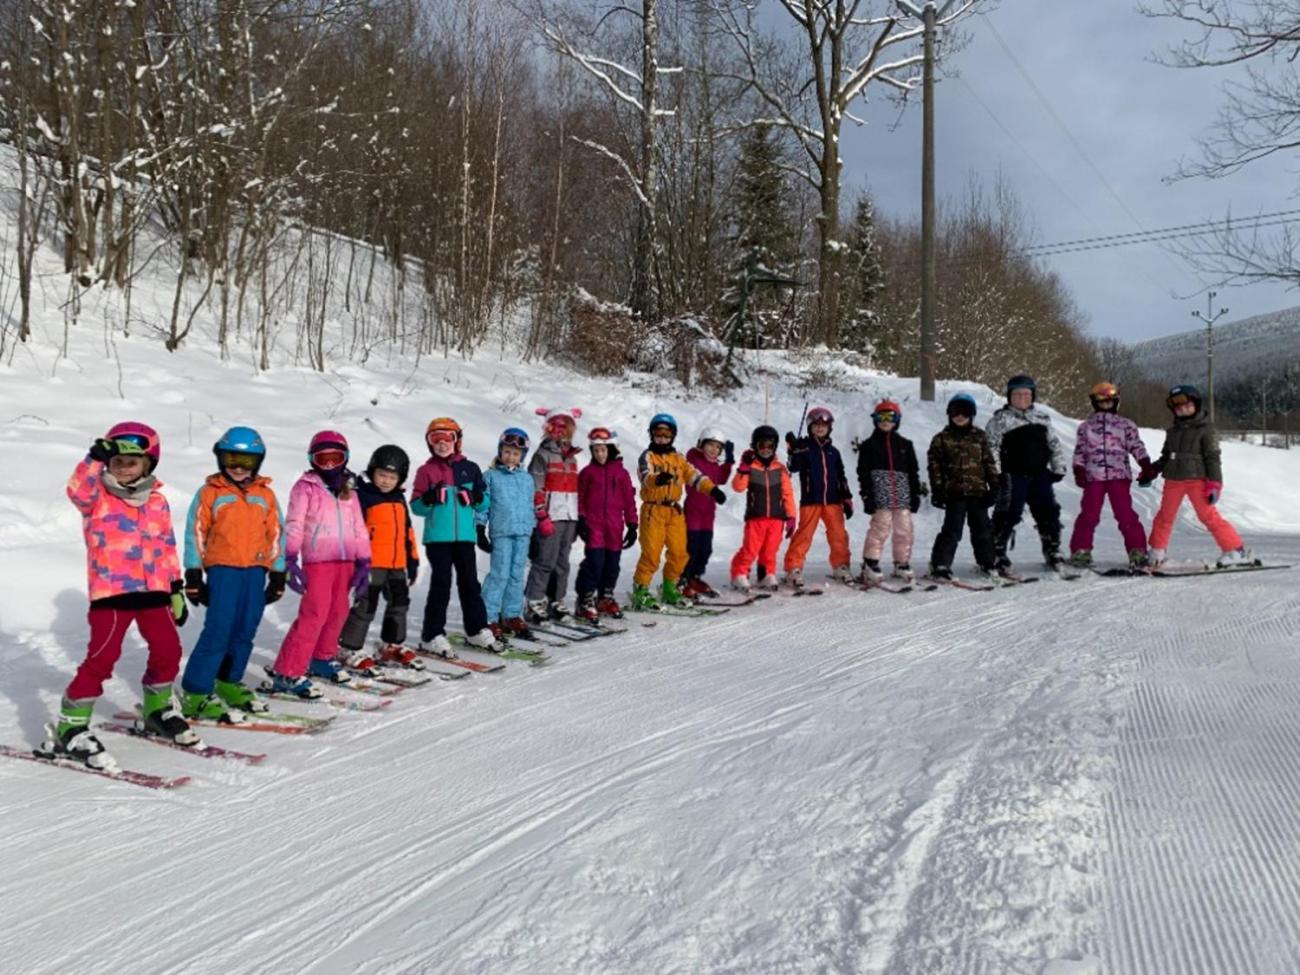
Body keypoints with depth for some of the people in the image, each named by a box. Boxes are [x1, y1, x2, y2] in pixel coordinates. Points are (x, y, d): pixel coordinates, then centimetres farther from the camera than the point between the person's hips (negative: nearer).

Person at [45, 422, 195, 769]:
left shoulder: (157, 502, 10)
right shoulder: (97, 497, 0)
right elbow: (77, 488, -25)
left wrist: (176, 590, 14)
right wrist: (96, 458, -39)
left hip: (153, 590, 5)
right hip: (110, 591, -5)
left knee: (168, 651, 10)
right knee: (102, 657, -9)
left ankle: (157, 710, 34)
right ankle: (69, 729, 3)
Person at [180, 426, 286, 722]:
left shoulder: (266, 495, 12)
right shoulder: (210, 492, 3)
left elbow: (276, 534, 14)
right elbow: (195, 533, 2)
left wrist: (278, 575, 11)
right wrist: (193, 575, -2)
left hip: (256, 571, 4)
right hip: (223, 569, -4)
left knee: (245, 632, 9)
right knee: (218, 632, -9)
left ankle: (229, 683, 26)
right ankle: (195, 695, -2)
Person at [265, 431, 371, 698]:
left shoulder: (349, 491, 17)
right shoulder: (306, 487, 2)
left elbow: (359, 528, 16)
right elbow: (294, 526, -6)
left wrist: (364, 563, 9)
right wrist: (291, 561, -16)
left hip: (345, 560, 6)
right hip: (318, 560, -6)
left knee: (338, 612, 12)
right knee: (314, 614, -13)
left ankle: (322, 659, 33)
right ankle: (286, 673, -8)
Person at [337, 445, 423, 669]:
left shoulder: (399, 499, 14)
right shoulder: (363, 496, -8)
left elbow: (407, 531, 20)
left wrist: (412, 560, 19)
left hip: (397, 564, 7)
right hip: (371, 563, -7)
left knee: (399, 603, 15)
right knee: (365, 606, -5)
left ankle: (393, 646, 30)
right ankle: (349, 648, 7)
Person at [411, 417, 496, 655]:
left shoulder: (470, 469, 9)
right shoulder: (426, 471, 3)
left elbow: (485, 503, 10)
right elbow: (416, 506, 0)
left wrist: (476, 497, -11)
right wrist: (429, 499, -19)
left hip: (465, 536, 3)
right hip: (437, 537, -3)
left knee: (470, 583, 11)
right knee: (441, 585, -2)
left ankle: (477, 630, 22)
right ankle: (432, 636, 6)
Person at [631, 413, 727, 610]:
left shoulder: (678, 458, 15)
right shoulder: (648, 456, -2)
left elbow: (694, 475, 7)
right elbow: (645, 476, -21)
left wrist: (712, 489, -9)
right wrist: (658, 478, -44)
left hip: (674, 511, 6)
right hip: (653, 510, -5)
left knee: (679, 553, 8)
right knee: (651, 554, -8)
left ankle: (669, 590, 24)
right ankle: (640, 591, 3)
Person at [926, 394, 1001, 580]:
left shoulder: (979, 437, 9)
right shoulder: (942, 439, 2)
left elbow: (989, 463, 11)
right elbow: (934, 465, -1)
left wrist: (994, 486, 6)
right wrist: (937, 490, -6)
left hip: (978, 491, 3)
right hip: (954, 492, -3)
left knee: (982, 529, 12)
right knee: (952, 530, -6)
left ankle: (988, 561, 26)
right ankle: (940, 564, 0)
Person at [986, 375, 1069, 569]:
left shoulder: (1042, 418, 15)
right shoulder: (1000, 419, -2)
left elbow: (1054, 444, 20)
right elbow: (991, 447, -6)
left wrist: (1059, 468, 13)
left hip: (1039, 475, 5)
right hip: (1014, 476, -5)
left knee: (1048, 513, 10)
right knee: (1009, 515, -8)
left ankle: (1052, 551, 25)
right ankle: (998, 553, -1)